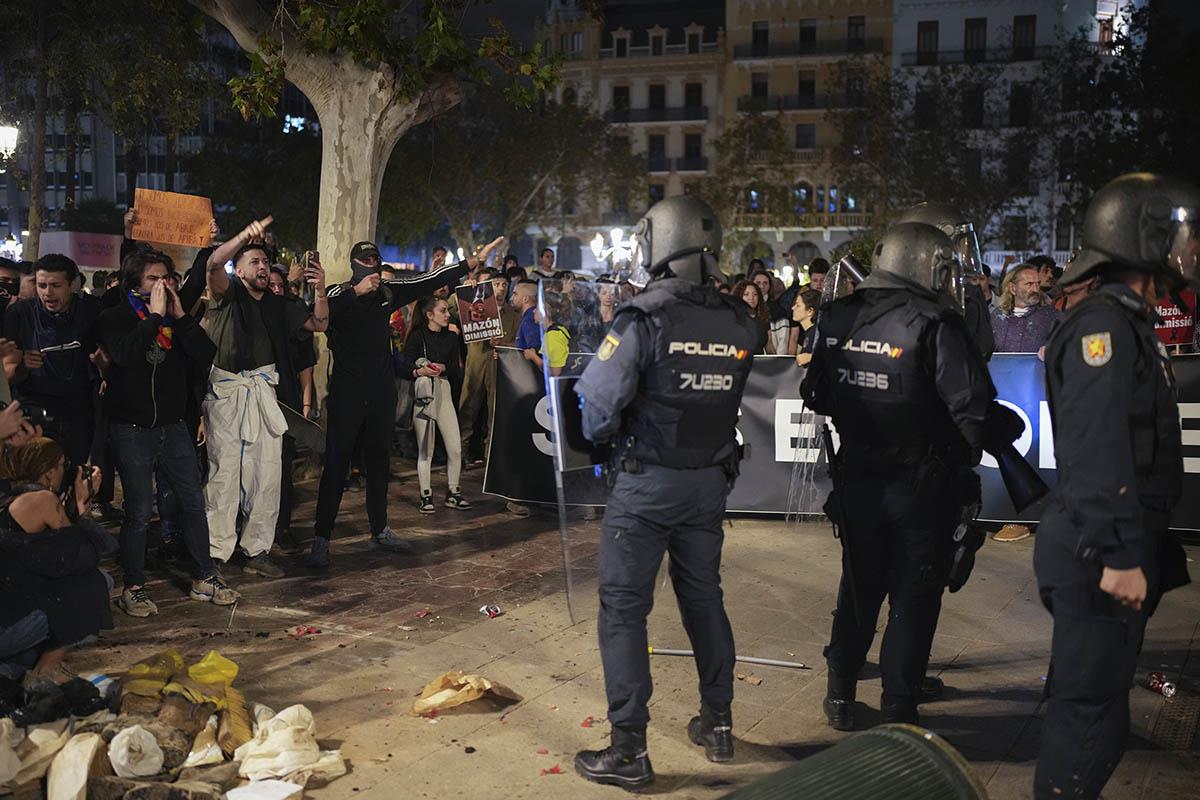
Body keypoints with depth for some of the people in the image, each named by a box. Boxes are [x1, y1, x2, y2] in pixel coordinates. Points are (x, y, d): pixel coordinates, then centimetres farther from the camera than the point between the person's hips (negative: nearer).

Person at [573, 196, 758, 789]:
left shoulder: (642, 320, -17)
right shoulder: (737, 324, -3)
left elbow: (599, 403, -17)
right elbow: (732, 400, 3)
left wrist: (601, 434, 3)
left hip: (646, 481, -5)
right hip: (711, 481, 5)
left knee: (623, 608, 3)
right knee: (703, 597, 19)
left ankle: (629, 750, 6)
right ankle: (717, 724, 30)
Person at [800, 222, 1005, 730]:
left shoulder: (838, 318, 0)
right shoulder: (935, 325, -16)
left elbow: (817, 393, 7)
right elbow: (972, 406, -20)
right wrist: (965, 459, -3)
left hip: (856, 478, 5)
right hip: (920, 484, -5)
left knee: (858, 588, 19)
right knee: (914, 597, 8)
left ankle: (841, 697, 28)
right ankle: (897, 711, 14)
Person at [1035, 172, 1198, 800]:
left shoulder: (1127, 323, 17)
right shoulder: (1103, 326, -16)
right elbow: (1098, 455, -24)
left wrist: (1147, 547, 20)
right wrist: (1120, 555, -25)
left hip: (1118, 545, 10)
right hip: (1101, 555, -10)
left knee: (1088, 696, 19)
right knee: (1092, 707, -3)